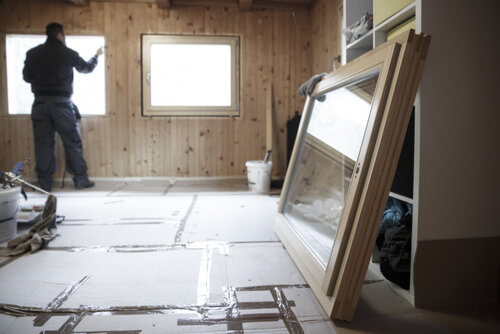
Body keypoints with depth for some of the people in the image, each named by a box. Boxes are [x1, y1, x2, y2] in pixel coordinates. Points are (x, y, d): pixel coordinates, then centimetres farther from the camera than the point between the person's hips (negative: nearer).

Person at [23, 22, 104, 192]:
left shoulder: (32, 53, 6)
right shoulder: (68, 53, 0)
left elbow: (26, 77, 10)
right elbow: (87, 68, 16)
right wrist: (97, 55, 34)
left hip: (40, 102, 3)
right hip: (61, 103, -2)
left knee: (43, 143, 6)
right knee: (72, 141, 5)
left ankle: (45, 182, 9)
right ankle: (80, 179, 8)